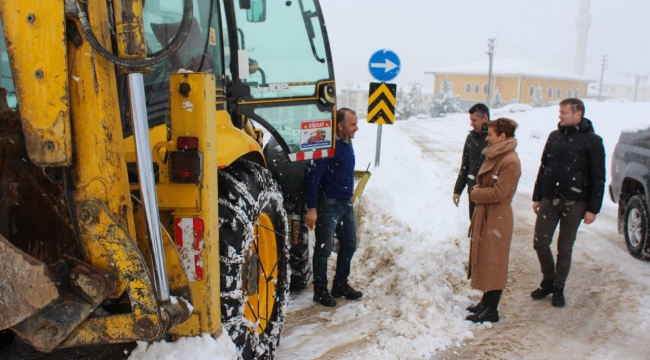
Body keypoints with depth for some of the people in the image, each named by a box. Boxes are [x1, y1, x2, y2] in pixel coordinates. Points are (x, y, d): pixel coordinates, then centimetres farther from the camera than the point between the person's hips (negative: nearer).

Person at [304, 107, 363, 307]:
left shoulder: (347, 143, 7)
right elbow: (312, 178, -21)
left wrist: (348, 198, 18)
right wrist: (312, 208, -23)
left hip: (346, 204, 9)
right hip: (328, 204, -9)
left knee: (349, 245, 15)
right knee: (323, 249, 1)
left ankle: (340, 285, 29)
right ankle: (320, 290, 14)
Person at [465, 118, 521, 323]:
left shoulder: (510, 162, -19)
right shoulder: (496, 156, 11)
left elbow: (498, 192, -23)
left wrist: (475, 194, -11)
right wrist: (477, 191, 0)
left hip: (496, 219, -10)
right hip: (485, 215, 10)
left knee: (492, 262, -1)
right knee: (484, 260, 16)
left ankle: (491, 310, 9)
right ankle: (487, 302, 28)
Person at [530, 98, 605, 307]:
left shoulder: (592, 141, -7)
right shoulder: (554, 136, 7)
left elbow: (598, 178, -7)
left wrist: (593, 209, -10)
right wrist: (537, 197, 11)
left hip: (574, 203, -4)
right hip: (549, 201, 4)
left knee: (565, 248, 6)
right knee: (540, 243, 3)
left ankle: (559, 288, 21)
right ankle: (548, 280, 25)